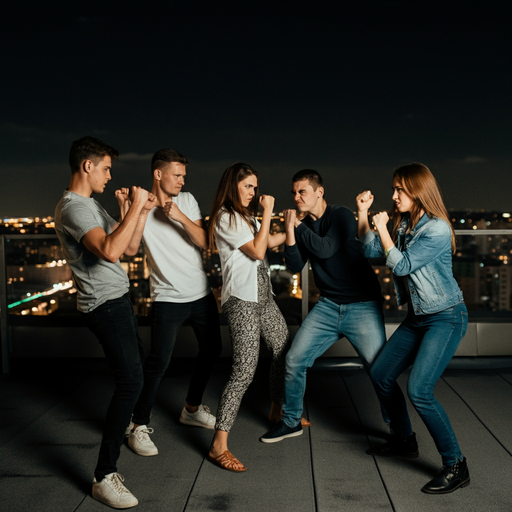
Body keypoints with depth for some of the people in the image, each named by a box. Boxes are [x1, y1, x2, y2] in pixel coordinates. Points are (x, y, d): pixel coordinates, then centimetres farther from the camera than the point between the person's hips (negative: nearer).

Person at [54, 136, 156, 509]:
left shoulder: (91, 204, 15)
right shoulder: (73, 207, -19)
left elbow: (125, 243, 20)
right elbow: (110, 251, -36)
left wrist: (141, 212, 8)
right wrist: (135, 206, -28)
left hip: (118, 300, 11)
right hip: (105, 305, -11)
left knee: (136, 364, 26)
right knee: (131, 382, -16)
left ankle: (126, 421, 51)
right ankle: (104, 477, -10)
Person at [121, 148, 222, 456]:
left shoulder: (187, 200, 3)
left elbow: (204, 242, -6)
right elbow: (130, 249, -20)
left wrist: (181, 217, -19)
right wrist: (141, 211, -24)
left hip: (201, 293, 5)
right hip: (168, 298, -5)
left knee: (212, 350, 15)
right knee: (159, 362, -9)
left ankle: (192, 408, 35)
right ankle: (139, 425, 7)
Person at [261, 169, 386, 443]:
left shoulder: (341, 216, -10)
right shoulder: (303, 224, 7)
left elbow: (325, 249, -25)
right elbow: (295, 266, -1)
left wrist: (297, 225, -13)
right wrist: (290, 229, -11)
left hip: (361, 306, -5)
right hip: (327, 306, 6)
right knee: (294, 359, -1)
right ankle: (291, 422, 19)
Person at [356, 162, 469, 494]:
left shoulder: (437, 230, -21)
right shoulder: (403, 224, 5)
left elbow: (401, 266, -23)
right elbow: (372, 251, 13)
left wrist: (383, 229, -16)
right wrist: (363, 213, 5)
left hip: (446, 318, -9)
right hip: (417, 317, 9)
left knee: (419, 391, -20)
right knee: (381, 375, 14)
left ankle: (456, 466, -5)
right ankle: (405, 441, 33)